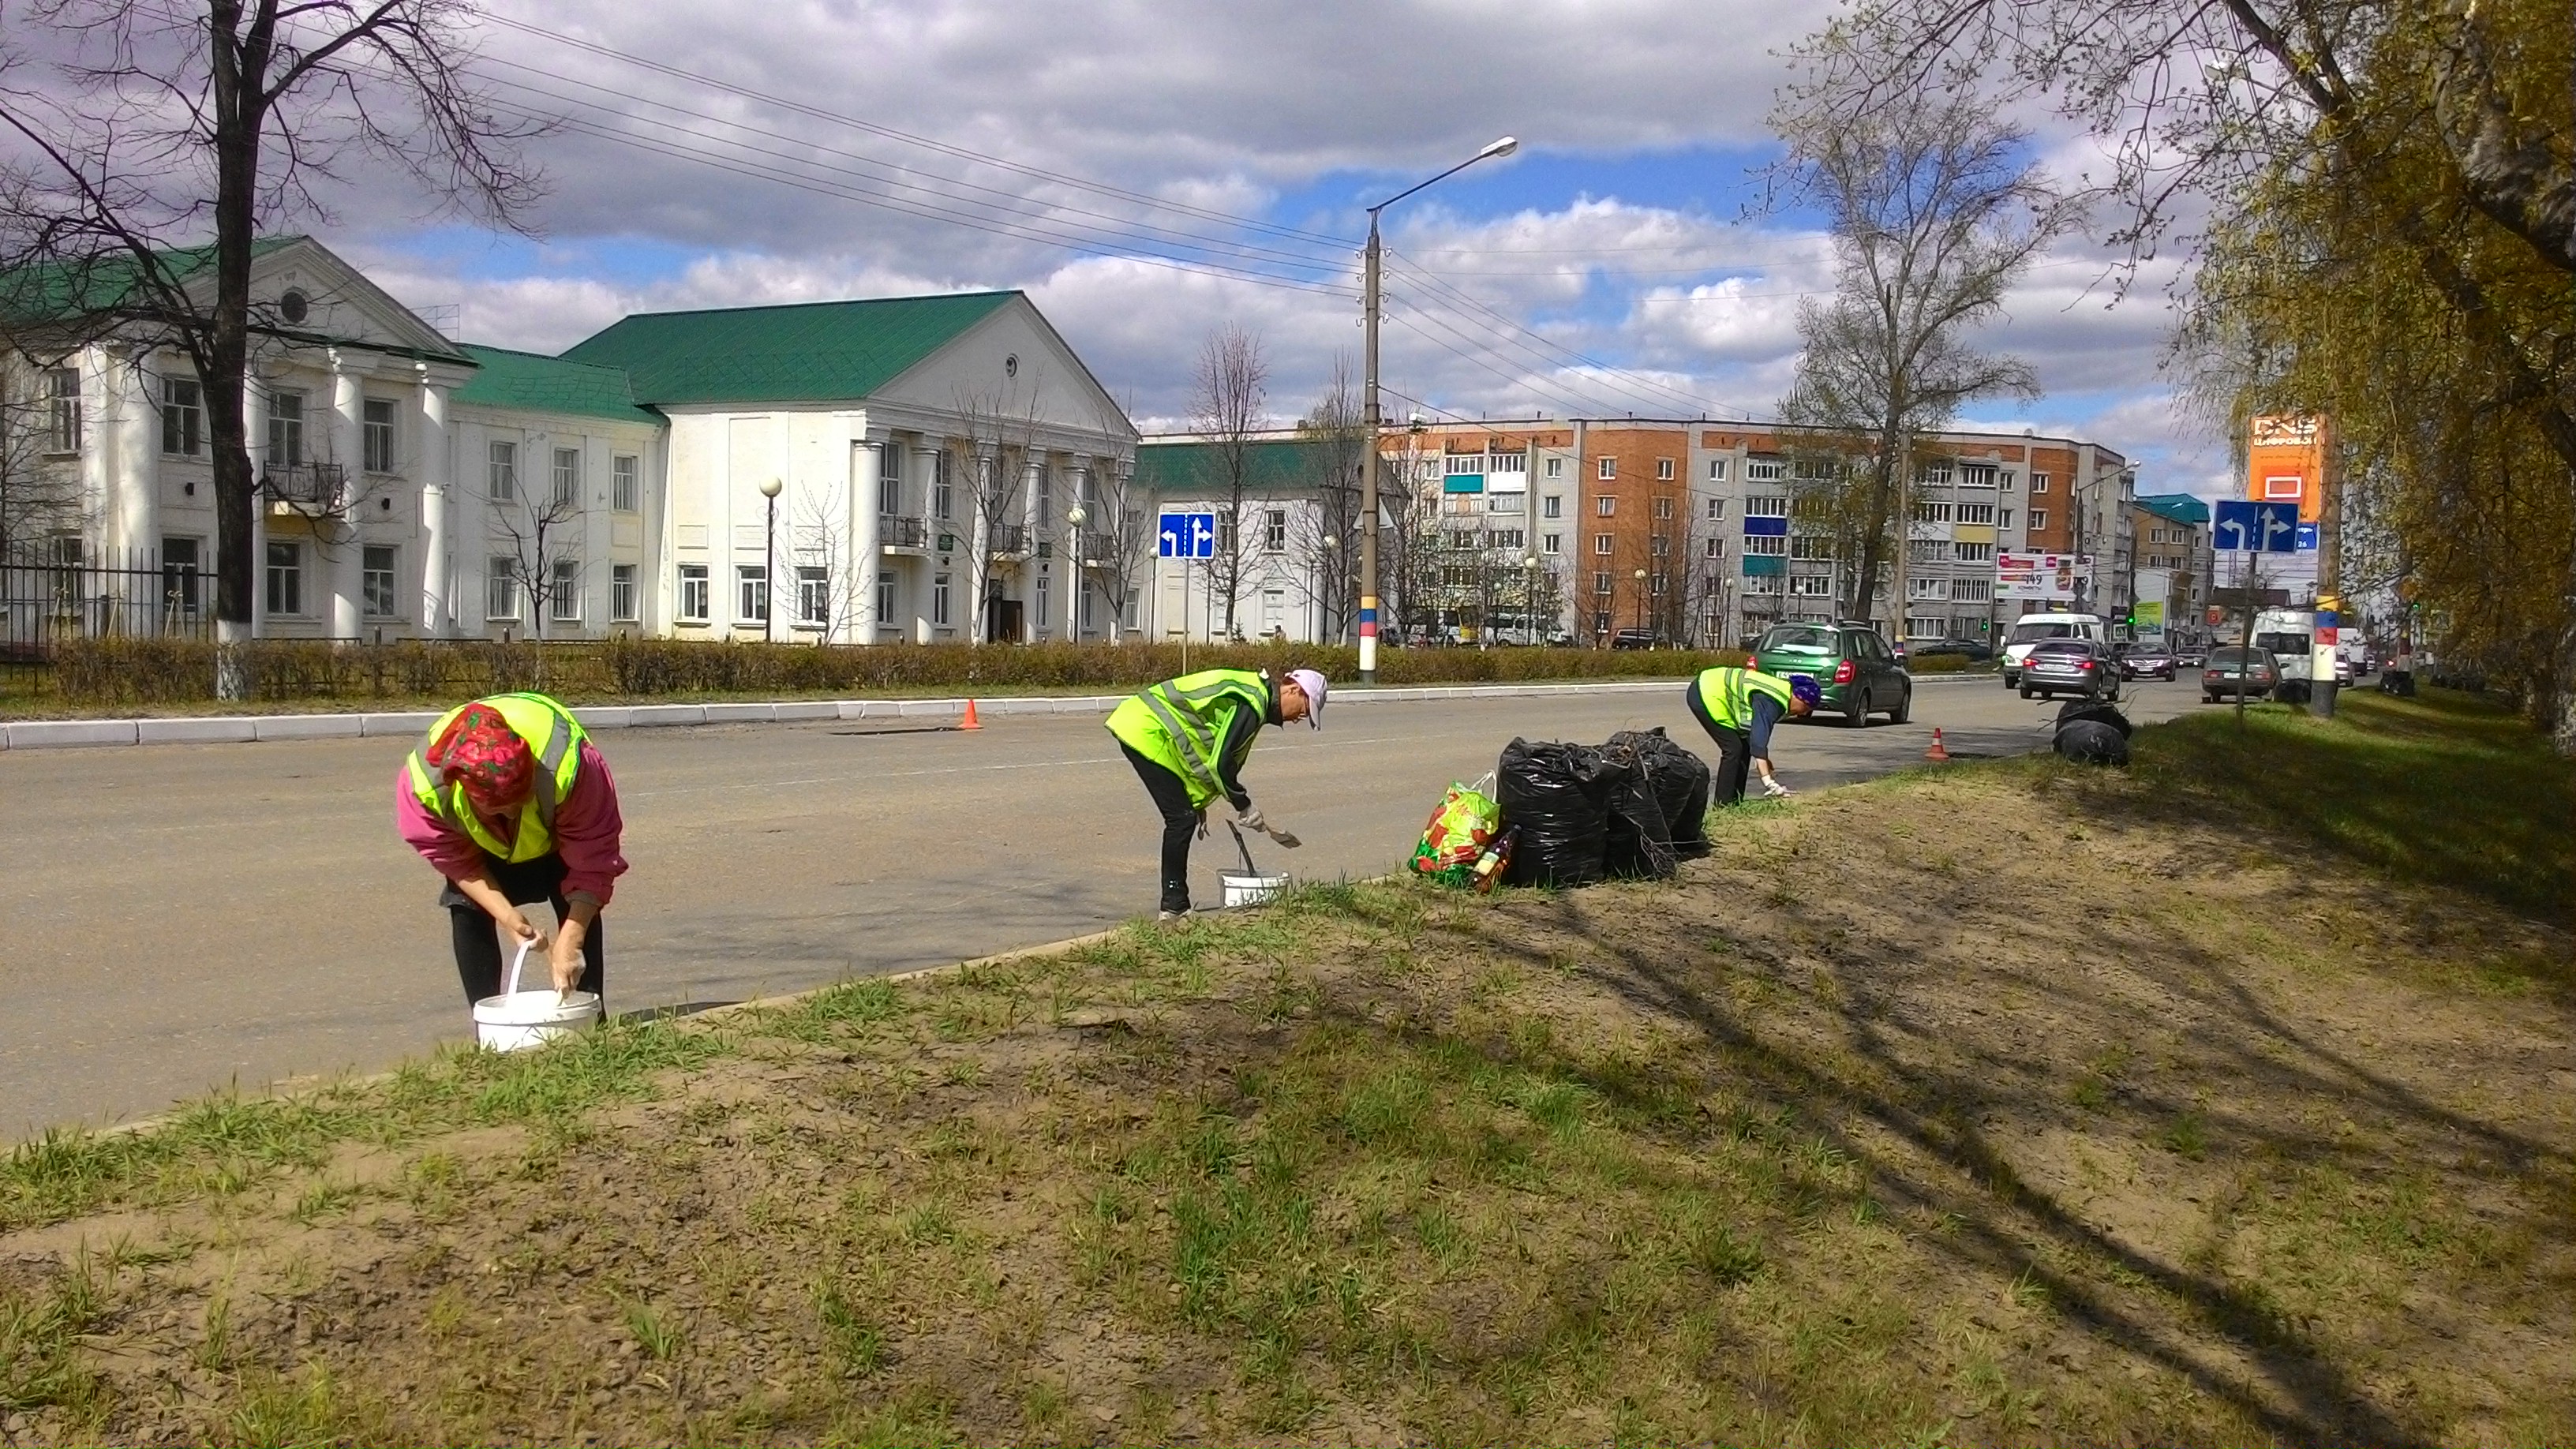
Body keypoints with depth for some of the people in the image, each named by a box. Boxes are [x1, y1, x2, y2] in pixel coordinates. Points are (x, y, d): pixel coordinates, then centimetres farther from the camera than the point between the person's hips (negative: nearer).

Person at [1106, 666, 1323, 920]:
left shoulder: (1253, 693, 15)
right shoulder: (1251, 703, -18)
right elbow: (1220, 763, -20)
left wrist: (1199, 803, 20)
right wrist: (1244, 806, -7)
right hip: (1146, 733, -11)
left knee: (1183, 818, 12)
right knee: (1182, 819, -9)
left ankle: (1175, 904, 16)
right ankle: (1174, 908, -3)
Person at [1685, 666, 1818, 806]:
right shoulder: (1770, 703, -26)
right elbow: (1758, 743, -33)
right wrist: (1769, 783, -37)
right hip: (1706, 695, -10)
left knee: (1744, 747, 10)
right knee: (1733, 749, -12)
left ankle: (1735, 801, 14)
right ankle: (1724, 804, -7)